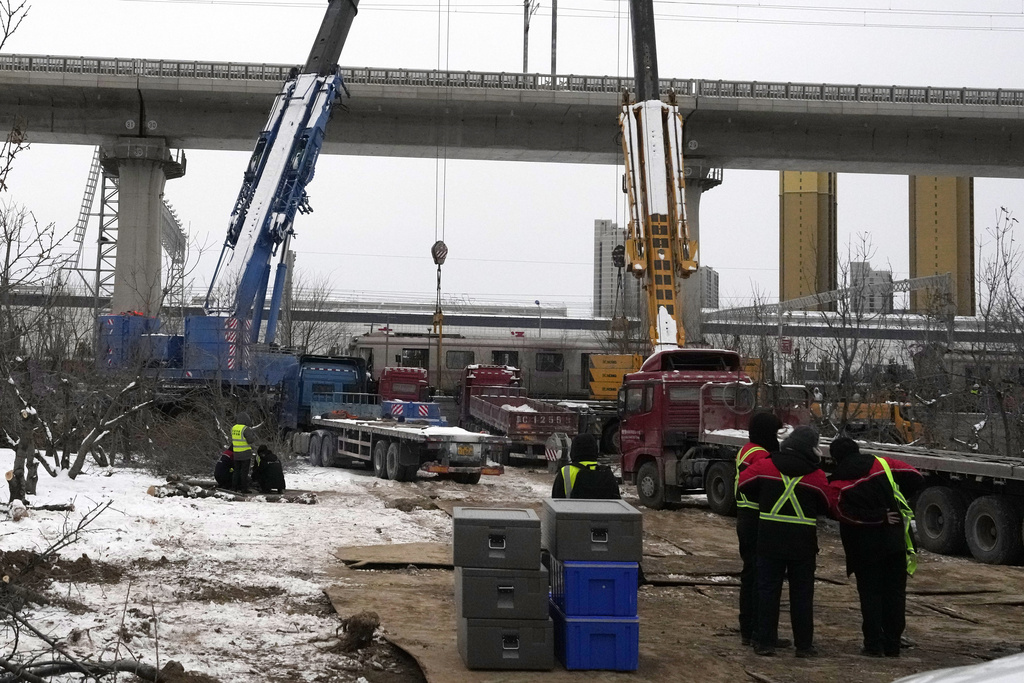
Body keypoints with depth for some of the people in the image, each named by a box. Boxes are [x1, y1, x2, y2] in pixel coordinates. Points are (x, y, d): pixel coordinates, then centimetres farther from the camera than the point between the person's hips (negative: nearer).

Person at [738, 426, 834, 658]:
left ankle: (765, 642, 7)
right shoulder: (817, 476, -7)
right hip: (803, 543, -1)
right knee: (802, 593, 9)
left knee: (767, 589, 8)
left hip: (769, 539, 1)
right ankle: (804, 644, 11)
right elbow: (826, 506, 4)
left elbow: (744, 483, 8)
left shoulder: (765, 466, -4)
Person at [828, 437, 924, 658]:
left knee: (870, 593, 6)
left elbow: (842, 513, -17)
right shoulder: (883, 465, 1)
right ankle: (892, 644, 10)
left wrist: (879, 517, -10)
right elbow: (916, 478, 2)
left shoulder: (837, 485, -4)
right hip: (895, 541, 2)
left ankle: (874, 644, 1)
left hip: (864, 547, -2)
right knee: (895, 592, 9)